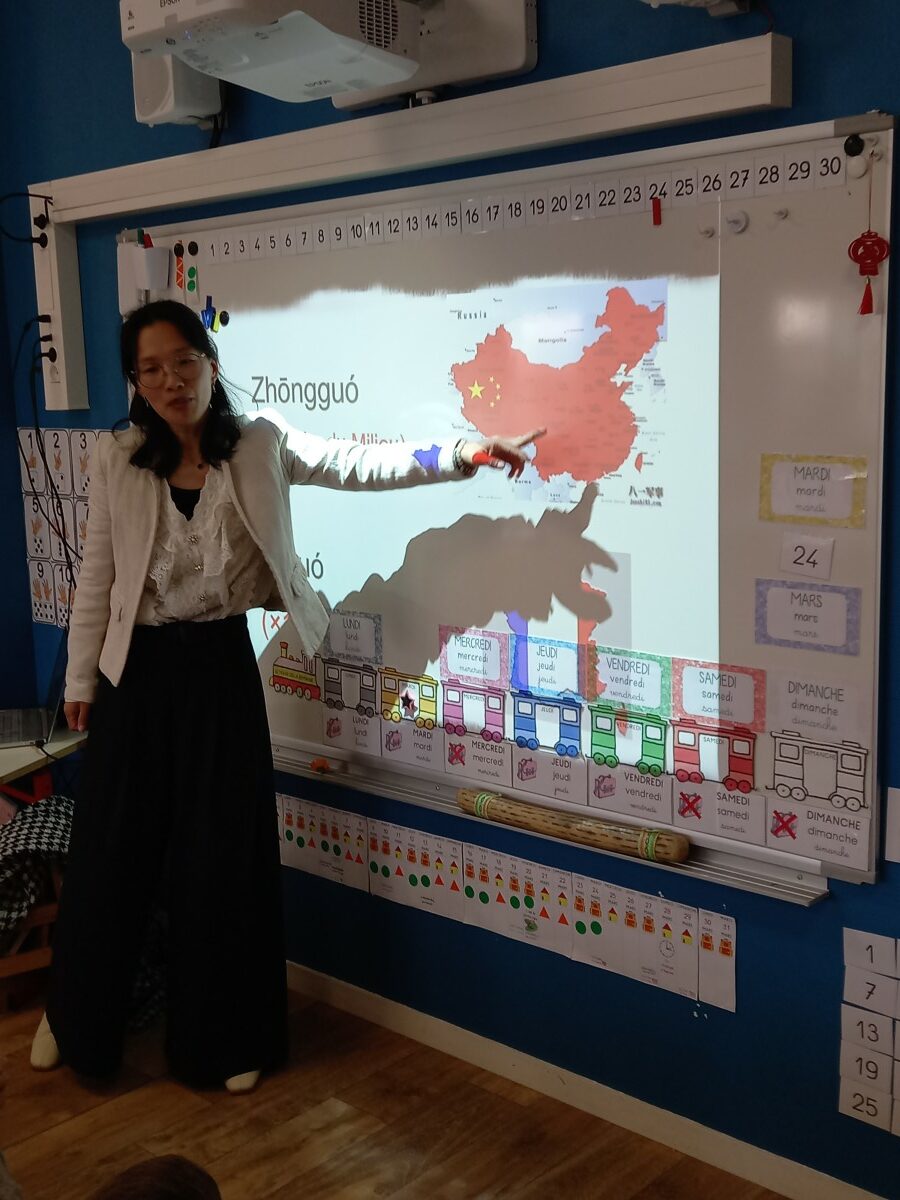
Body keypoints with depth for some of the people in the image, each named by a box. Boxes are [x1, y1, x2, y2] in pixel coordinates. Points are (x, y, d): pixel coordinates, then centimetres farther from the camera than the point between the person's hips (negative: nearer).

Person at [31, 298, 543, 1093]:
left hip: (221, 666, 0)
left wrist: (462, 455, -12)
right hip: (138, 668, 0)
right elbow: (98, 576, 1)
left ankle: (226, 1036, 25)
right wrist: (81, 679, 3)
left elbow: (360, 465, -3)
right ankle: (77, 1017, 33)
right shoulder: (116, 460, -3)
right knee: (111, 847, 9)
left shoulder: (261, 447, -2)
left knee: (223, 851, 7)